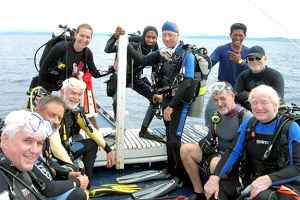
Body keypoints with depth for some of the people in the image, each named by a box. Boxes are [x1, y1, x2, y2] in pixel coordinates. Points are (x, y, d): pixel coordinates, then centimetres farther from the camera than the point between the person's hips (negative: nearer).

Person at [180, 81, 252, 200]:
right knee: (185, 149, -3)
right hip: (218, 154, 8)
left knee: (216, 163, -39)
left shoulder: (245, 117, -17)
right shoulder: (218, 115, 7)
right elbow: (209, 139, 20)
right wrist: (205, 144, 1)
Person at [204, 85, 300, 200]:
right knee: (217, 187, -14)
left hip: (284, 185, -4)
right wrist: (215, 177, -15)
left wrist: (269, 180, -31)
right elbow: (233, 152, 0)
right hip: (251, 181, 5)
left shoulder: (291, 128, -10)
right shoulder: (248, 125, 5)